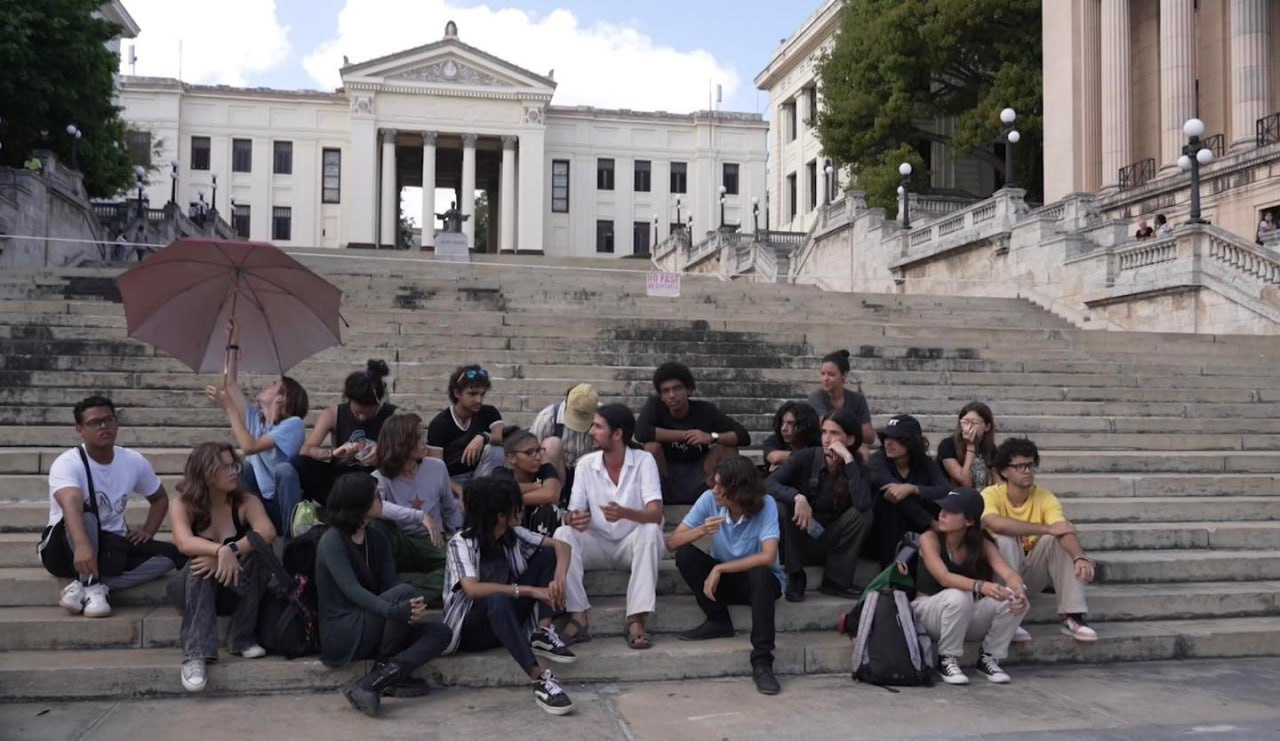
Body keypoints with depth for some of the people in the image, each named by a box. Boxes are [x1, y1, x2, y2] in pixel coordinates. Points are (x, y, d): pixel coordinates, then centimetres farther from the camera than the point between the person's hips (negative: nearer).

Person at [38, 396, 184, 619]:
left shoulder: (134, 462, -2)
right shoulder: (67, 463, -19)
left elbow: (160, 498, 16)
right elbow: (71, 505, -40)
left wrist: (147, 531, -4)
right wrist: (82, 545, -58)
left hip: (112, 545, 5)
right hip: (66, 549, -5)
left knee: (172, 555, -18)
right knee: (84, 515, -36)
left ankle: (83, 587, -23)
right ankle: (92, 588, -30)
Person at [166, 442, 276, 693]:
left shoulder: (245, 503, -7)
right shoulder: (182, 505, -9)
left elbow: (268, 533, -28)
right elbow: (184, 543, -29)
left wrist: (230, 551, -41)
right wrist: (221, 551, -47)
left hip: (235, 589, 1)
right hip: (194, 589, -1)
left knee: (256, 550, -28)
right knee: (200, 564, -34)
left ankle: (243, 638, -20)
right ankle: (195, 653, -44)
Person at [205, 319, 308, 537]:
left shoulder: (293, 424, -13)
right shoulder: (255, 418, 8)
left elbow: (249, 446, -25)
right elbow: (231, 383, 11)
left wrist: (229, 407, -21)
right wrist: (232, 343, 8)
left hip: (284, 504, -5)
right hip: (260, 502, 5)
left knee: (283, 469, -35)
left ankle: (292, 536, -27)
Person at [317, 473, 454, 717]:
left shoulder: (377, 539, 10)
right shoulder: (331, 541, -12)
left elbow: (390, 583, -2)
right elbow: (352, 590, -26)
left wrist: (412, 609, -24)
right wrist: (395, 611, -40)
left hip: (373, 631, 7)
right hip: (342, 633, -7)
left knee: (440, 633, -14)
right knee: (405, 592, -28)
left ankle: (372, 682, -25)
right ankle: (386, 668, -13)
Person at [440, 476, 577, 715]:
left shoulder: (512, 535, -1)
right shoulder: (462, 543, -19)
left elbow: (560, 545, 0)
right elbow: (472, 589, -34)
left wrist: (559, 578, -22)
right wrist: (528, 590, -34)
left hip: (503, 618, 7)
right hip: (472, 628, -6)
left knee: (547, 555, -4)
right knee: (498, 599, -42)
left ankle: (543, 633, -15)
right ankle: (540, 680, -46)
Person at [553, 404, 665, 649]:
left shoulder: (644, 461, -11)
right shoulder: (586, 464, -3)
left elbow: (656, 514, -21)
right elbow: (572, 513, -5)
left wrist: (624, 513, -43)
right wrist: (575, 520, -32)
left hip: (633, 543, -2)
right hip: (598, 544, 2)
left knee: (650, 531, -34)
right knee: (563, 534, -25)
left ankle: (636, 619, -33)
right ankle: (578, 616, -27)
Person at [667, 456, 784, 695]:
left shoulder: (765, 505, -22)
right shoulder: (709, 500, -14)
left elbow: (768, 557, -32)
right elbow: (672, 542, -14)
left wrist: (719, 569, -29)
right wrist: (702, 530, -33)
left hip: (761, 580, -3)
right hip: (723, 577, 3)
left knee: (760, 574, -37)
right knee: (685, 555, -21)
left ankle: (762, 662, -33)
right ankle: (718, 621, -6)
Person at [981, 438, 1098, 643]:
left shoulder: (1045, 498, -7)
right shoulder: (991, 494, -16)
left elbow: (1064, 532, -24)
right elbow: (996, 524, -38)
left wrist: (1080, 557, -46)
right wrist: (1047, 528, -34)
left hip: (1032, 574, 3)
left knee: (1060, 542, -20)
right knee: (1005, 538, -31)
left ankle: (1071, 616, -18)